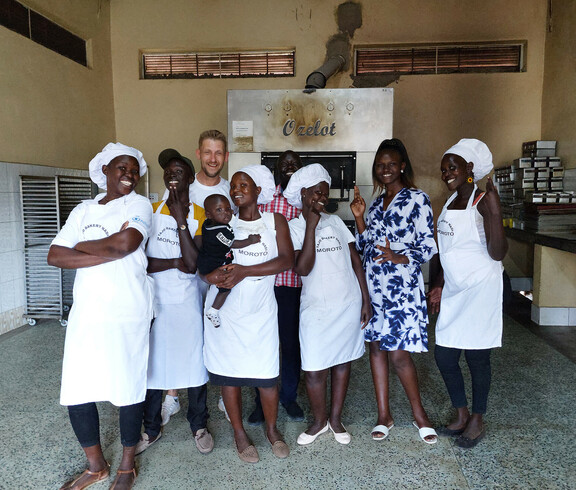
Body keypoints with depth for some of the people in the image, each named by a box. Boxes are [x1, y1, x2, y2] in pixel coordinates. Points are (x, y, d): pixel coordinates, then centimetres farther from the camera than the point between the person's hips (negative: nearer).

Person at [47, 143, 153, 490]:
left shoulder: (139, 204, 3)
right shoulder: (83, 210, 15)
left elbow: (126, 242, -18)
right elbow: (55, 256, 2)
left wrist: (82, 246, -2)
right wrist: (109, 254, -11)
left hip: (127, 314, -4)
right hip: (85, 313, 5)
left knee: (128, 388, 4)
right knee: (77, 391, 8)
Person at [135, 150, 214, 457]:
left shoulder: (199, 215, 0)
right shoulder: (151, 211, 3)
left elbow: (194, 263, -14)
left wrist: (180, 219, -15)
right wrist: (174, 263, -15)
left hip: (187, 302, -1)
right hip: (154, 300, 1)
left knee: (194, 361, 6)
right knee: (151, 363, 10)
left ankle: (199, 426, 26)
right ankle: (152, 428, 29)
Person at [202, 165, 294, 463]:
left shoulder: (275, 221, 4)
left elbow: (287, 260, -8)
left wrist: (245, 271, -18)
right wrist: (214, 275, -20)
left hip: (260, 309, -1)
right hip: (225, 309, 1)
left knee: (267, 374, 1)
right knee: (228, 371, 6)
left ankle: (272, 429, 27)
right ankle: (239, 433, 26)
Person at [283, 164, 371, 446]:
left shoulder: (335, 222, 8)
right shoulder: (293, 227, -2)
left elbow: (355, 261, 9)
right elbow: (302, 268, -16)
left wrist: (366, 300, 4)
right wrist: (310, 226, -15)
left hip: (349, 305, 3)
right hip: (316, 309, -3)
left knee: (343, 362, 12)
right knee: (314, 370, -1)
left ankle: (336, 418, 31)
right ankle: (319, 421, 25)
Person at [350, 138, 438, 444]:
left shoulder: (416, 199, -4)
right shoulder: (376, 203, 15)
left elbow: (428, 247, -8)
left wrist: (397, 257, -25)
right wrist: (359, 217, 2)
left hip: (402, 287, -6)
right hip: (373, 288, 6)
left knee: (398, 353, -4)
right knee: (376, 347, 9)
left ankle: (419, 414, 20)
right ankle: (384, 416, 23)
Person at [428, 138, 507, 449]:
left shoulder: (482, 202, -12)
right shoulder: (449, 204, 11)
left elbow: (497, 253, -19)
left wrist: (495, 213, -30)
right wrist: (438, 286, 17)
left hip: (480, 290, -7)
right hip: (453, 292, 7)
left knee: (476, 356, 6)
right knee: (443, 356, 10)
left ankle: (477, 421, 27)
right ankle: (461, 416, 30)